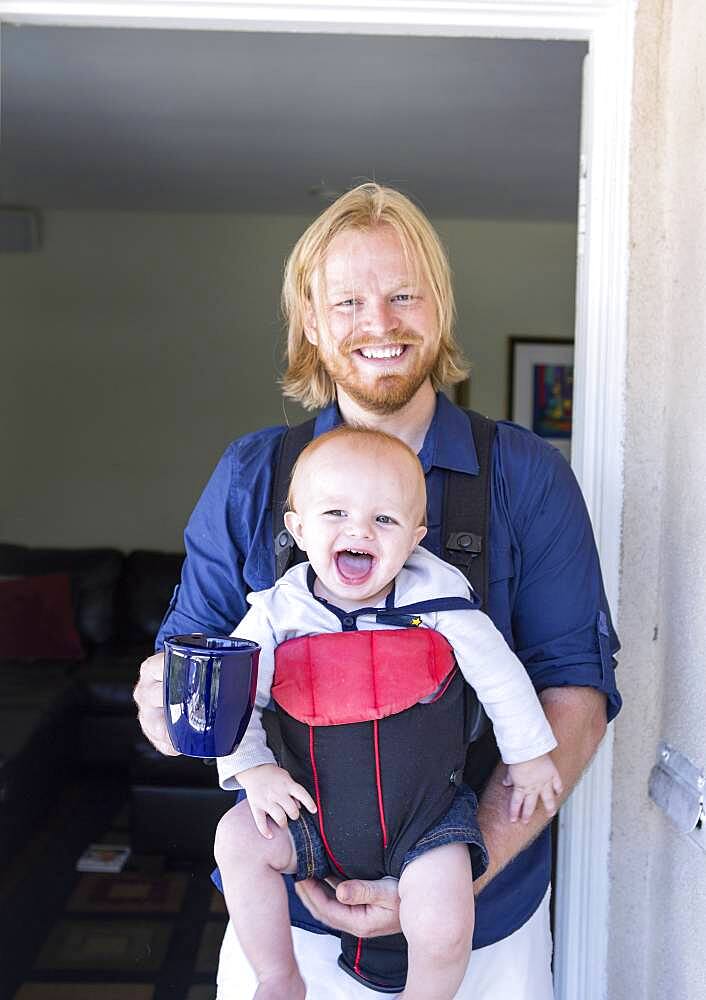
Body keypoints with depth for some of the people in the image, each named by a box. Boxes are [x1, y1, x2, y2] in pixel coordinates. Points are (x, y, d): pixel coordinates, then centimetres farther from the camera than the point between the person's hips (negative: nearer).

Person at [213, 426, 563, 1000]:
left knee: (444, 934, -17)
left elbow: (499, 673, -1)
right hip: (318, 815, 2)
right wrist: (254, 769, -12)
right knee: (238, 839, -11)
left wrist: (528, 754, 7)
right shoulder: (277, 614, -10)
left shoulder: (435, 598, -13)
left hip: (423, 814, -2)